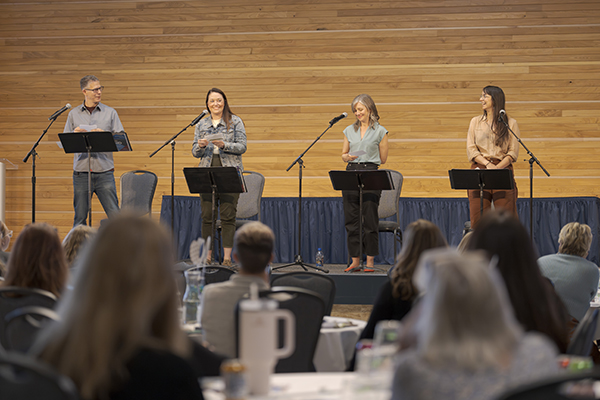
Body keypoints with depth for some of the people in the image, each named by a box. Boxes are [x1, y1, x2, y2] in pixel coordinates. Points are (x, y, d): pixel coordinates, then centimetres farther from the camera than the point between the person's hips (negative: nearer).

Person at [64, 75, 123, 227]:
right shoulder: (74, 114, 11)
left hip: (104, 171, -1)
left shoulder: (110, 113, 8)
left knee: (114, 214, -7)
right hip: (81, 173, 1)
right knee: (80, 216, 5)